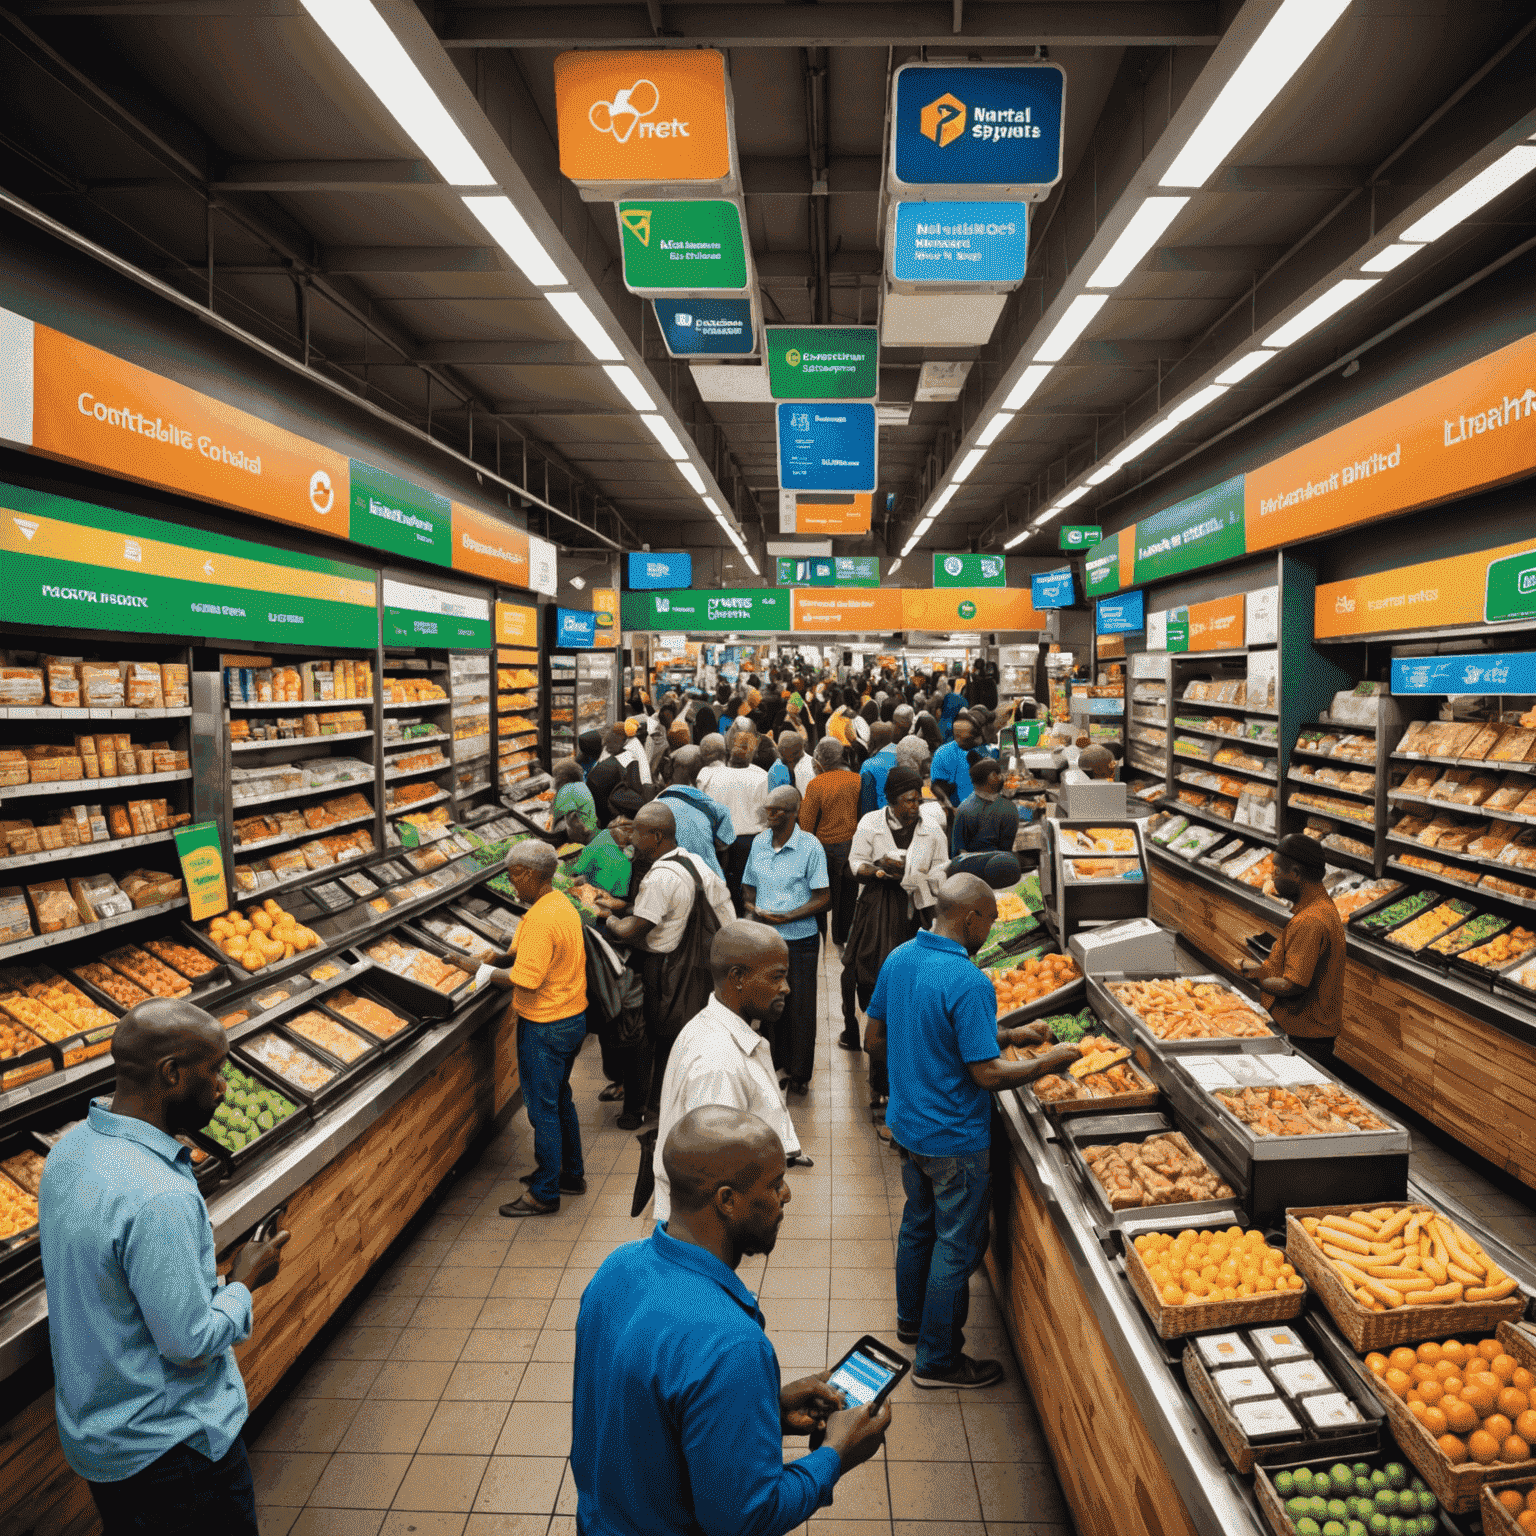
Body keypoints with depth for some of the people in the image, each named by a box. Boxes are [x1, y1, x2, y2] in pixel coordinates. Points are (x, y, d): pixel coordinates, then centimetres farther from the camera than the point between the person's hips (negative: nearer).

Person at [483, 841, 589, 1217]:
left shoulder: (541, 919, -25)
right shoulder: (562, 903, 5)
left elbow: (526, 980, -27)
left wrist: (482, 970, -14)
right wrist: (502, 958, 6)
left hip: (546, 1027, -10)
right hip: (573, 1016, 10)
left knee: (543, 1109, 4)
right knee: (560, 1099, 22)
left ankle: (545, 1194, 18)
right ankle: (571, 1175, 36)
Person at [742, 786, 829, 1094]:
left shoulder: (810, 846, -9)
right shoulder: (759, 842, 5)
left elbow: (823, 897, -10)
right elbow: (748, 887, 15)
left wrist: (786, 917, -18)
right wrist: (753, 908, -6)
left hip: (800, 939, -4)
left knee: (800, 1007, 5)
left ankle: (799, 1074, 21)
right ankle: (775, 1065, 28)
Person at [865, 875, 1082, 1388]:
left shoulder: (898, 958, -4)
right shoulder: (969, 983, -28)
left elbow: (874, 1041, 5)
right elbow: (988, 1073, -25)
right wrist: (1049, 1061, -10)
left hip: (906, 1124, 8)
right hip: (954, 1140, -8)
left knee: (918, 1223, 27)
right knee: (957, 1247, 11)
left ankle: (911, 1318, 47)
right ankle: (937, 1360, 27)